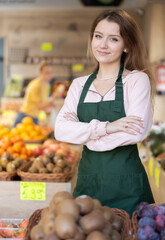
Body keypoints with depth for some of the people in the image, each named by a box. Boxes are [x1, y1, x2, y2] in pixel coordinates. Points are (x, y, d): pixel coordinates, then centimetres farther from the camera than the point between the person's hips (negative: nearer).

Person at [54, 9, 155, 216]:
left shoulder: (137, 80, -3)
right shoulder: (79, 85, 9)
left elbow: (137, 133, -17)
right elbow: (60, 130, -5)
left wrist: (83, 133, -10)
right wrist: (106, 127, -18)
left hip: (126, 185, -4)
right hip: (88, 181, 4)